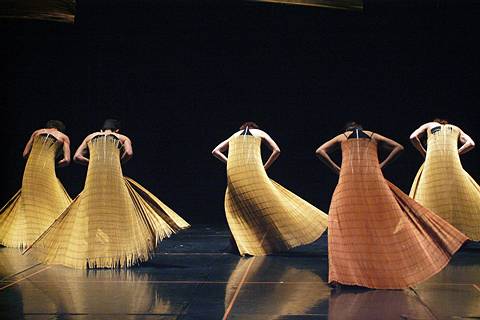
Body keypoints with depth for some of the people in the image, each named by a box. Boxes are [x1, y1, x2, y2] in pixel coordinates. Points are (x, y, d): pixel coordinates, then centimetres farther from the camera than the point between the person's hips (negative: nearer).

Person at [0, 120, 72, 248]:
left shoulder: (37, 132, 21)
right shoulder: (64, 137, 14)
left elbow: (25, 153, 18)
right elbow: (66, 160, 3)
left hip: (31, 167, 3)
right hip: (47, 168, -3)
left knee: (28, 201, 12)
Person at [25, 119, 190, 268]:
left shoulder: (90, 137, 27)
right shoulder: (123, 138, 21)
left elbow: (77, 156, 18)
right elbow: (129, 153, 2)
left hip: (94, 174, 2)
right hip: (113, 173, -1)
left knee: (93, 213, 4)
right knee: (118, 212, 1)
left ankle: (92, 253, 0)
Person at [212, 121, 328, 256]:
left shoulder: (234, 135, 30)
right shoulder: (260, 133, 23)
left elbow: (215, 151, 24)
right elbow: (276, 150, 12)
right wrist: (264, 168, 15)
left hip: (233, 171, 3)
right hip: (253, 169, -2)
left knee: (236, 207, 15)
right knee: (269, 204, 4)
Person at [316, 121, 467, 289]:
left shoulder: (341, 137, 22)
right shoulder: (374, 136, 25)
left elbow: (320, 151, 11)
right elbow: (398, 147, 20)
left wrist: (335, 168, 11)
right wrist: (382, 165, 16)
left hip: (349, 177, -1)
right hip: (373, 176, 1)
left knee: (345, 220, 3)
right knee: (388, 218, 7)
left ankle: (345, 272, -7)